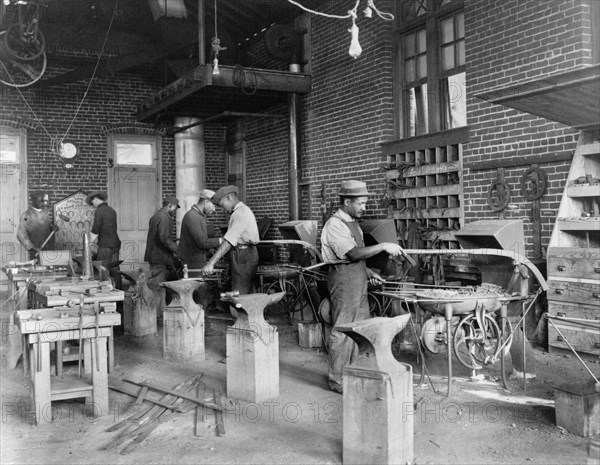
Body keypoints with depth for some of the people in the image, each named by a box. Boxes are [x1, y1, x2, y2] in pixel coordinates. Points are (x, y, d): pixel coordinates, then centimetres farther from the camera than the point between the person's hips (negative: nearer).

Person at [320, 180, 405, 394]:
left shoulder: (353, 223, 15)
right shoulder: (334, 225, -16)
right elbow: (353, 253, -25)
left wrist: (368, 272, 9)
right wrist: (383, 246, -23)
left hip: (358, 280, 10)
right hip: (343, 280, -10)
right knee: (342, 330, -3)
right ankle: (337, 380, 8)